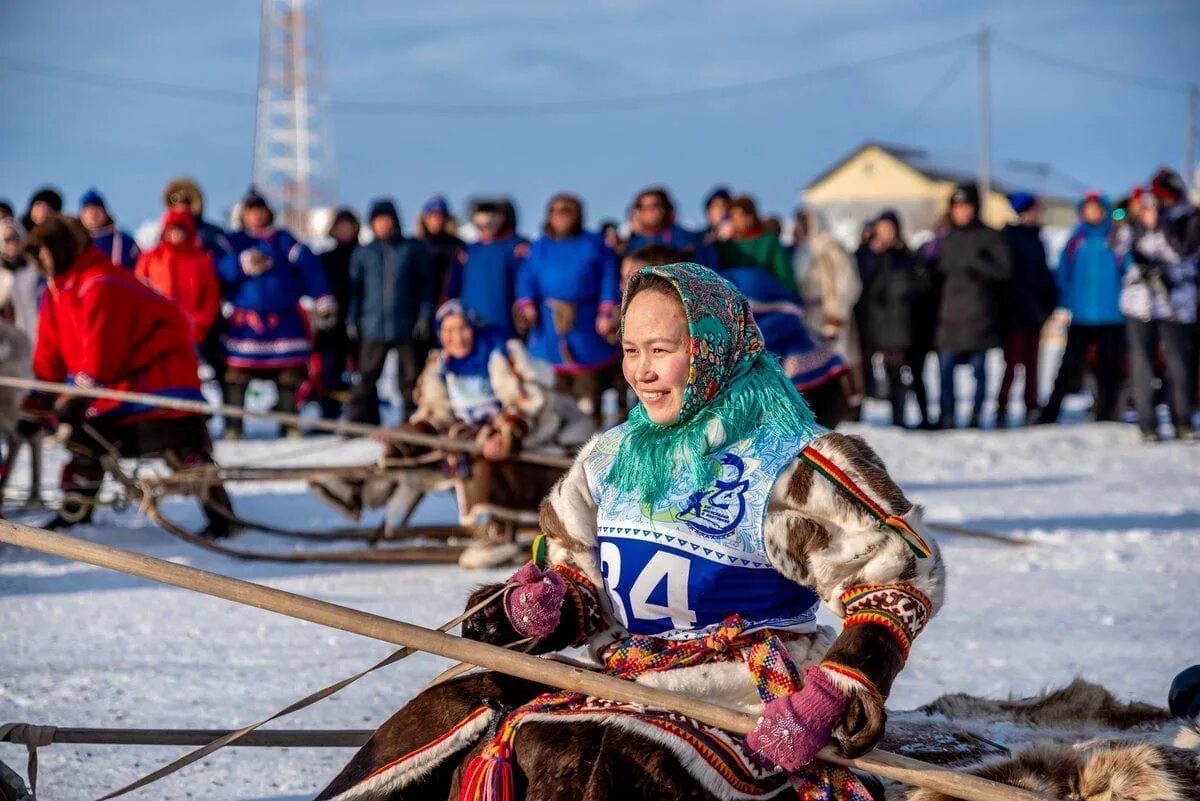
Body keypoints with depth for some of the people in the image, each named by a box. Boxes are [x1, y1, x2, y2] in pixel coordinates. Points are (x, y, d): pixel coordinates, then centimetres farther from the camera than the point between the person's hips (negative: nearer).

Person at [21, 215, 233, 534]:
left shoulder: (101, 285, -23)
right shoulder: (57, 293, 9)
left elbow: (101, 349, -28)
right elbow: (51, 352, 11)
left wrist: (77, 394, -28)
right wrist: (40, 399, 5)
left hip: (160, 371, -10)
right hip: (116, 386, 10)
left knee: (183, 450, -12)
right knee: (85, 440, 9)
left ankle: (221, 516, -8)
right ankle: (74, 514, 20)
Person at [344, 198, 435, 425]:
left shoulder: (413, 250, 4)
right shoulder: (363, 253, 11)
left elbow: (427, 285, 5)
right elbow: (355, 289, 14)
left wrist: (425, 316, -4)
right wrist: (352, 319, 6)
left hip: (407, 329, -1)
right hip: (373, 328, 1)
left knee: (410, 378, 1)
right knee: (366, 377, -3)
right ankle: (360, 422, 0)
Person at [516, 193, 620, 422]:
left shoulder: (593, 245, 9)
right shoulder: (539, 248, 17)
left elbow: (609, 280, 3)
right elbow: (527, 278, 10)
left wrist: (607, 313, -8)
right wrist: (527, 305, -8)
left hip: (586, 325, -2)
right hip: (550, 325, 2)